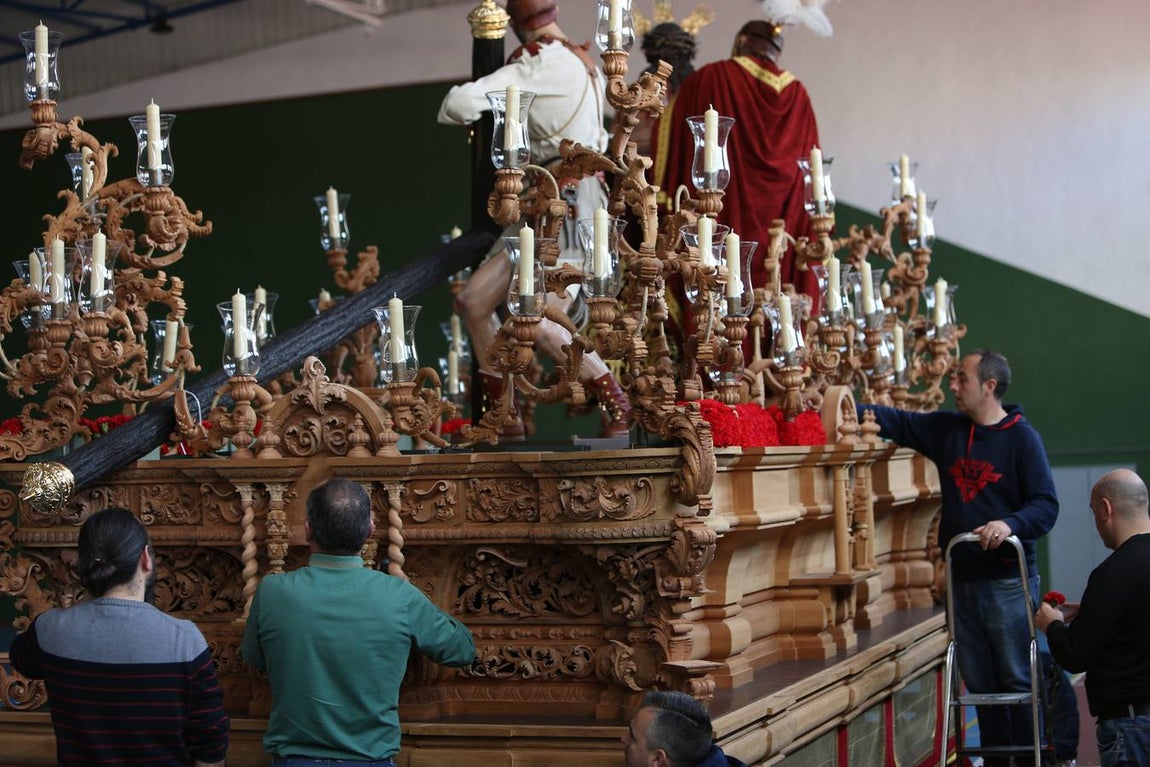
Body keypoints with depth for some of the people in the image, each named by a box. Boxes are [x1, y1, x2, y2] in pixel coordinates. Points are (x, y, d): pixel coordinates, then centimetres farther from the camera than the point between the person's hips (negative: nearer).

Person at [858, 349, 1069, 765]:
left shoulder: (1021, 437, -9)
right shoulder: (947, 428, 9)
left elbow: (1046, 506, -13)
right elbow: (897, 421, 17)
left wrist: (1010, 524, -29)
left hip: (1008, 579, -6)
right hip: (962, 576, 6)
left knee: (1018, 680, -3)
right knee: (980, 683, 11)